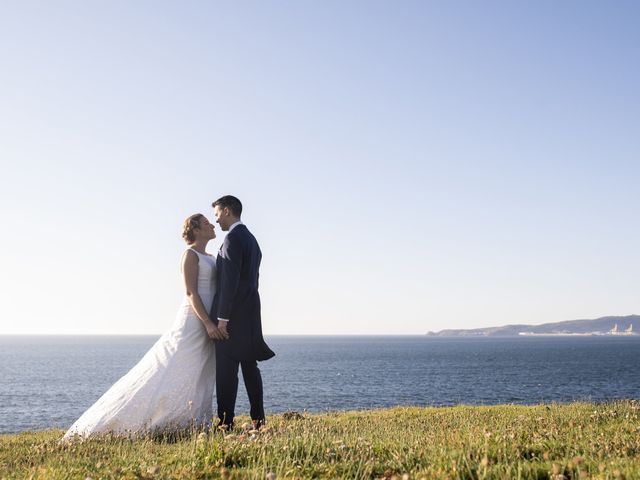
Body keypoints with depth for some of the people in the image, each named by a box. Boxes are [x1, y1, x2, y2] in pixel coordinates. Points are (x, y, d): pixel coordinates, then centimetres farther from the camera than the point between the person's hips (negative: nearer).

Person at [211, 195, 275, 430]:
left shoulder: (233, 238, -12)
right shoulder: (251, 239, 19)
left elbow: (230, 280, -19)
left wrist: (222, 317, -19)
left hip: (233, 313, -10)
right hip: (250, 312, 10)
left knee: (226, 368, -7)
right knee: (249, 366, 11)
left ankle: (226, 420, -6)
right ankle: (258, 417, 14)